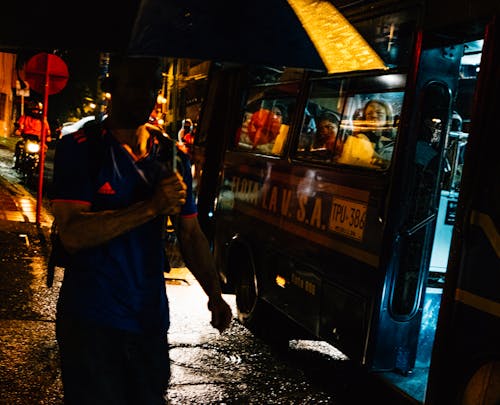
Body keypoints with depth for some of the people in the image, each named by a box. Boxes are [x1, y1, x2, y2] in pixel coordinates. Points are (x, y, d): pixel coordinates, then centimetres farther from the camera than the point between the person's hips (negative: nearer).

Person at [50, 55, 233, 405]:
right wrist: (152, 207, -22)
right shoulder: (80, 149, -8)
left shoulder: (172, 156, 6)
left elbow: (191, 235, 8)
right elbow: (73, 234, -18)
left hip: (150, 320, 5)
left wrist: (215, 295, -5)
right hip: (91, 322, -4)